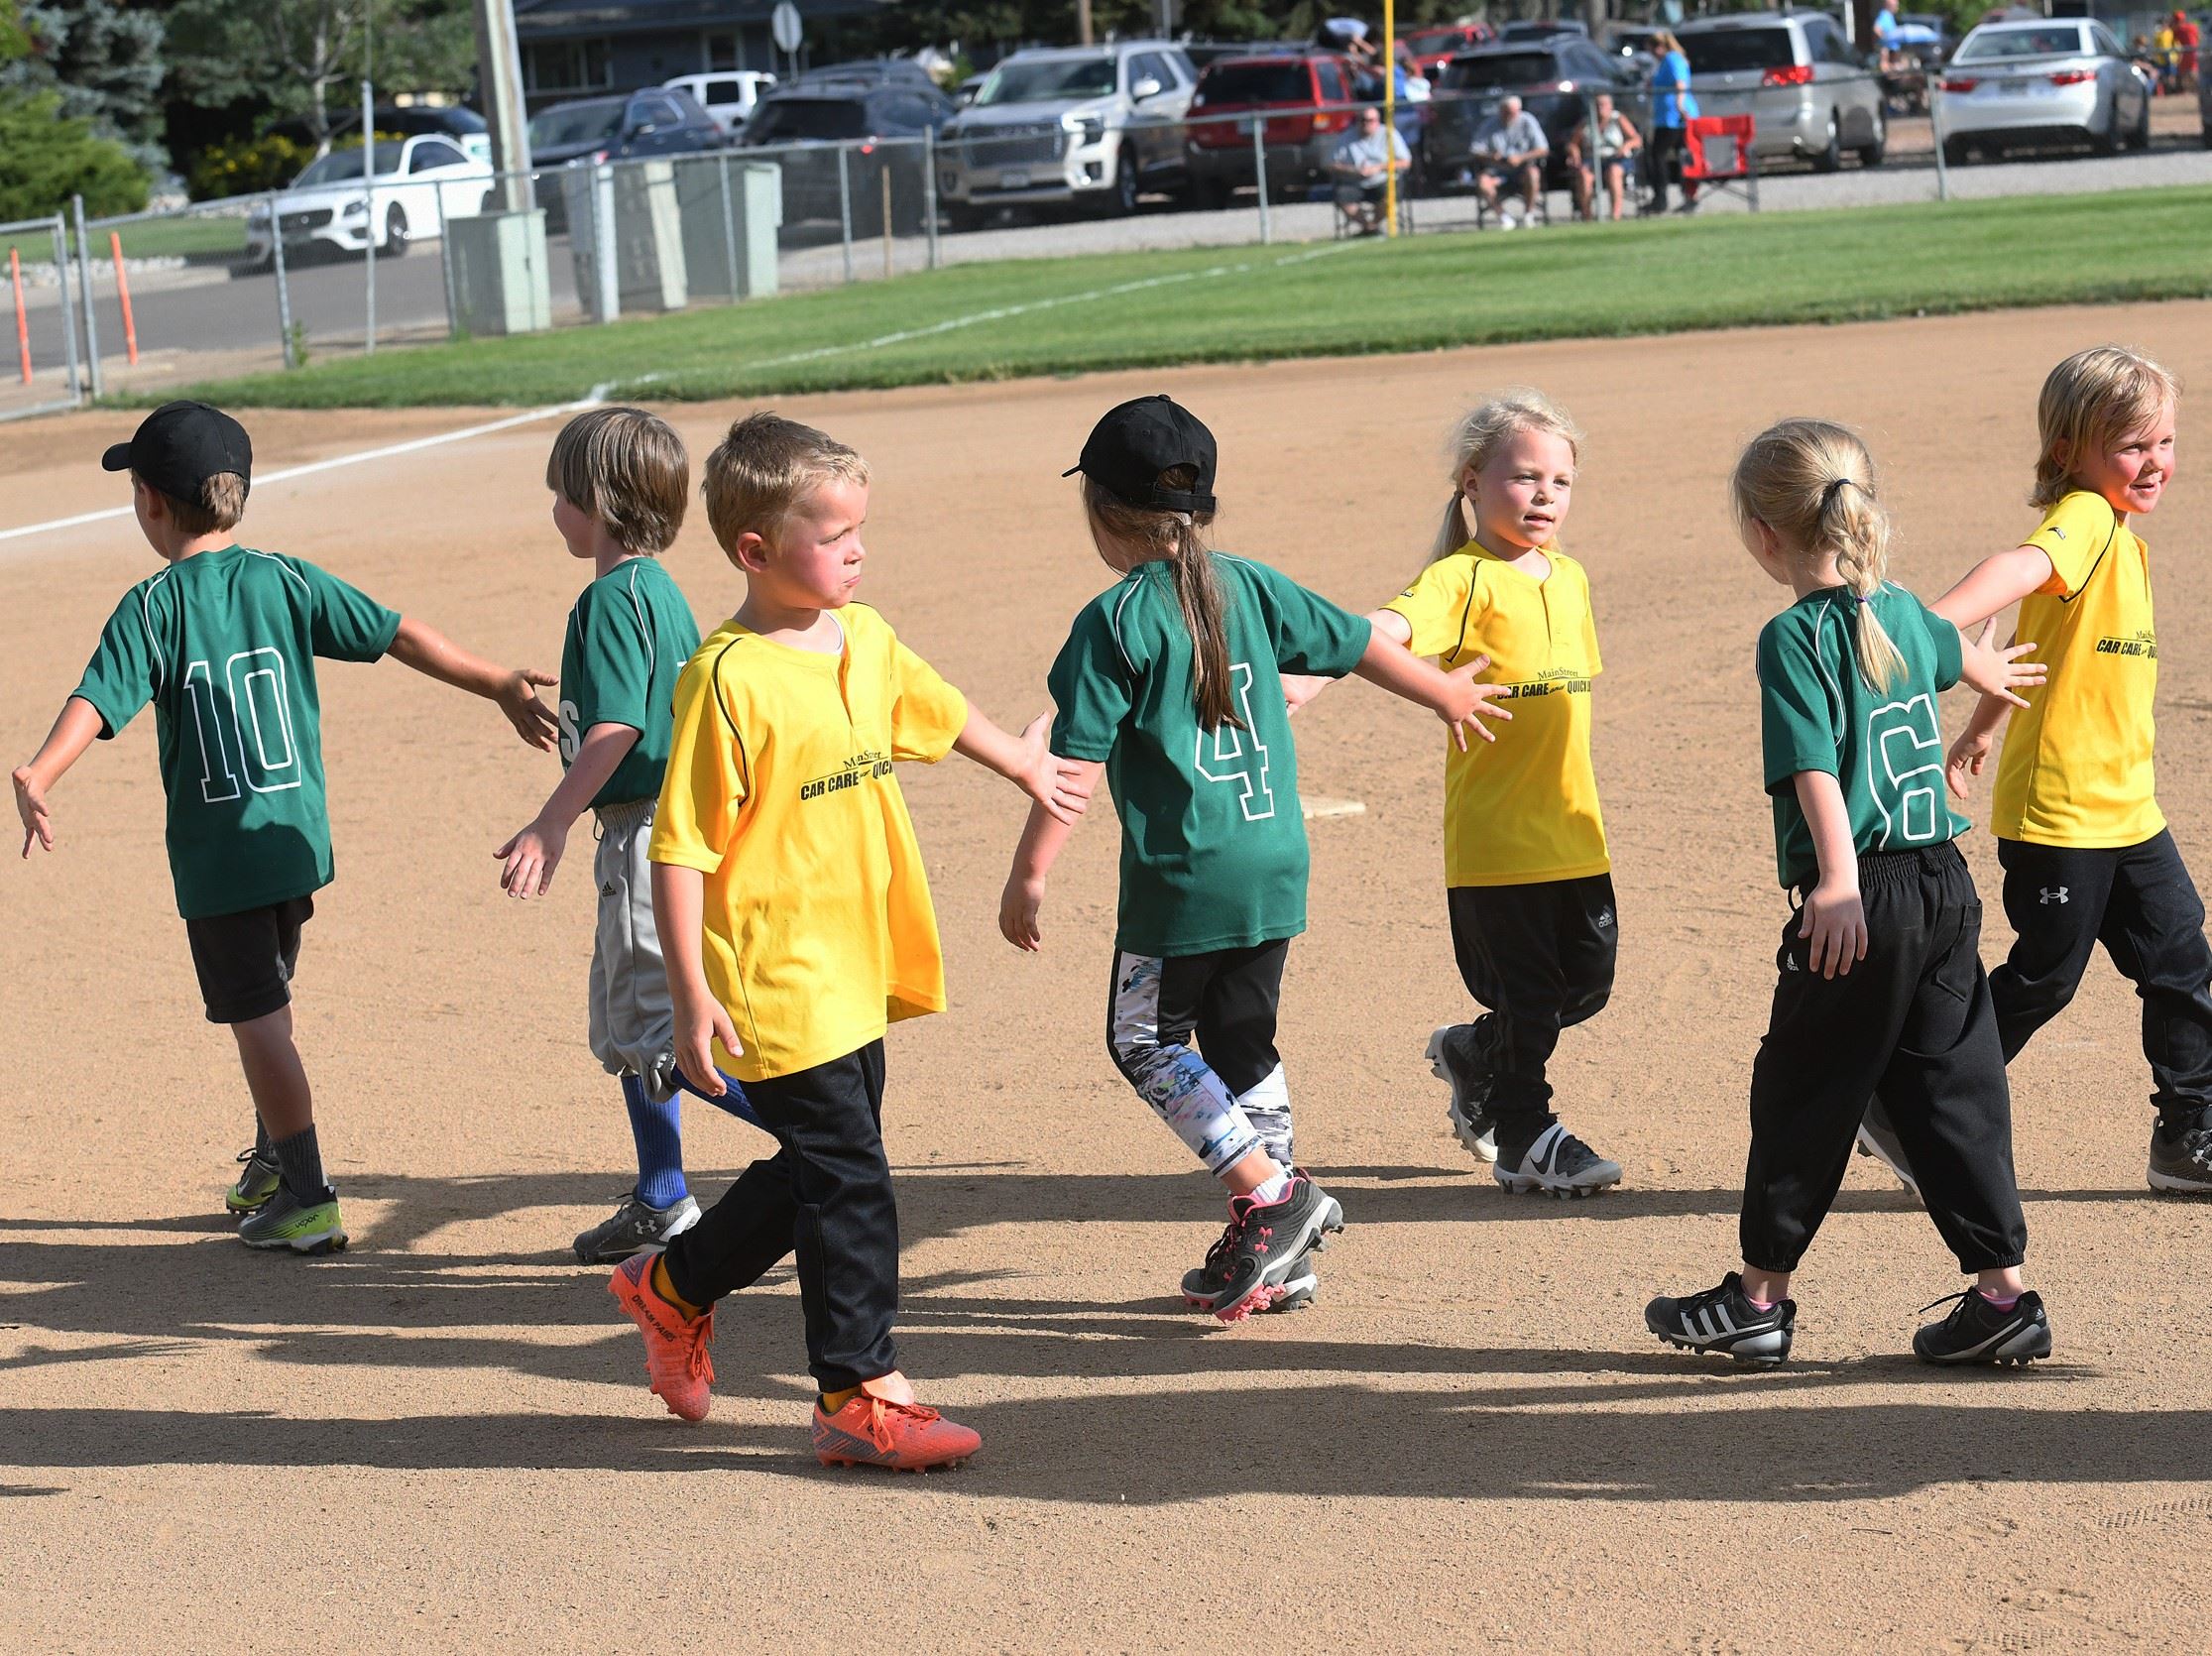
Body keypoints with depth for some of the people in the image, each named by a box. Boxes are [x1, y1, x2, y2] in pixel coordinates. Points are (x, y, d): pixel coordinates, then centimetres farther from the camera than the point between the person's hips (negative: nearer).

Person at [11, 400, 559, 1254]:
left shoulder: (152, 607, -8)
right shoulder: (287, 581, 3)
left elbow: (98, 699, -23)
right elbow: (400, 635, 0)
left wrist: (37, 775, -35)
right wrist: (499, 686, 4)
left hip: (216, 854, -5)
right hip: (297, 840, 5)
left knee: (257, 1019, -1)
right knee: (266, 1005, 23)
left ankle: (309, 1199, -1)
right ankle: (273, 1161, 37)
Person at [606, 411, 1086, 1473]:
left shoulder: (866, 641, 6)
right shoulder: (728, 678, -18)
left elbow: (938, 714, 29)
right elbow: (678, 848, -17)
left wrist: (1025, 768, 46)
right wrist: (691, 997, -19)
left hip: (858, 976, 8)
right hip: (775, 987, -8)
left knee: (816, 1171, 18)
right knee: (848, 1182, -5)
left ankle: (673, 1288, 38)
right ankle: (860, 1394, 6)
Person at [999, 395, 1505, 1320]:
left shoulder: (1115, 622, -10)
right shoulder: (1250, 586, 7)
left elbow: (1078, 764, -13)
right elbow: (1357, 644, 18)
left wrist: (1028, 877, -7)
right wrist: (1446, 693, 35)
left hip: (1182, 875, -7)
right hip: (1276, 863, 7)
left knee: (1144, 1039, 9)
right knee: (1241, 1043, 16)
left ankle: (1272, 1191, -3)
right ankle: (1272, 1256, 19)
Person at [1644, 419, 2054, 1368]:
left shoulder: (1794, 637, -10)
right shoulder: (1902, 613, 12)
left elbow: (1816, 769, -23)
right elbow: (1955, 652, 37)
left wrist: (1839, 882, -34)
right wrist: (1995, 675, 60)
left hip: (1862, 899, -7)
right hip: (1946, 885, 7)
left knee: (1803, 1094, 4)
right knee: (1953, 1089, 11)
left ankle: (1759, 1300, 14)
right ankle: (2003, 1296, 11)